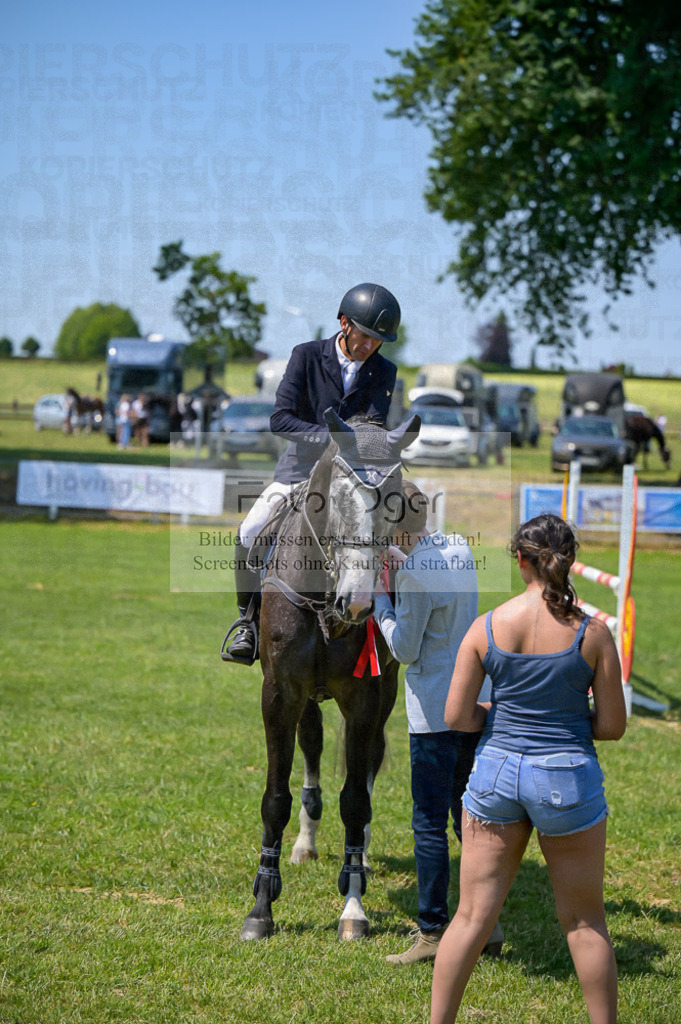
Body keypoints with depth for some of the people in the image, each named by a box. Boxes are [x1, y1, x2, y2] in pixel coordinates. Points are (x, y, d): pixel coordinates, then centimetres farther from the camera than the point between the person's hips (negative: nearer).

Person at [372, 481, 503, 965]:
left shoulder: (415, 574, -19)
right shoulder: (460, 548, 6)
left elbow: (405, 649, -13)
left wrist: (380, 598, -2)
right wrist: (400, 562, 10)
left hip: (436, 711, -8)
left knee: (430, 822, -1)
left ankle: (433, 933, 4)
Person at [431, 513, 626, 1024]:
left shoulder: (487, 627, -6)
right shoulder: (592, 632, -9)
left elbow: (457, 716, -4)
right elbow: (613, 726, -5)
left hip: (497, 771, 2)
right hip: (568, 777, -2)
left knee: (472, 915, 10)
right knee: (584, 921, 13)